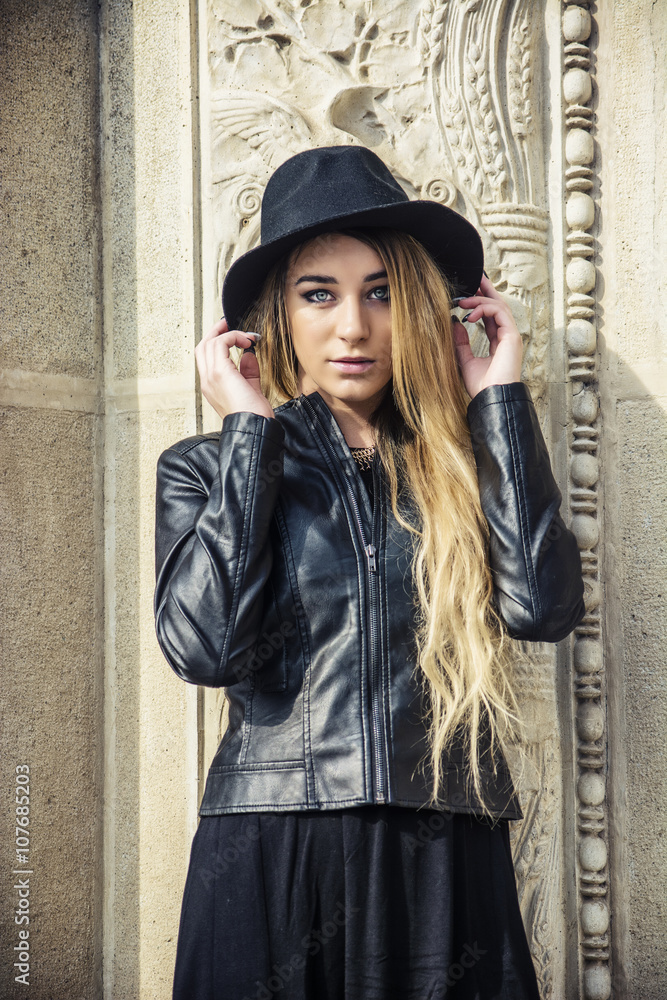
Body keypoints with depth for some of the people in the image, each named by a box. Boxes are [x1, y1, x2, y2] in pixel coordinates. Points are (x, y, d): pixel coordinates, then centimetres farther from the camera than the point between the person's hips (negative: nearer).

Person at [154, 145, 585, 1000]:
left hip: (449, 861, 1)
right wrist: (251, 431, -6)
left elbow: (543, 608, -10)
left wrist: (499, 400, -3)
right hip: (272, 860, -1)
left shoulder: (465, 460, 7)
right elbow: (204, 645, -12)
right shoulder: (206, 469, 5)